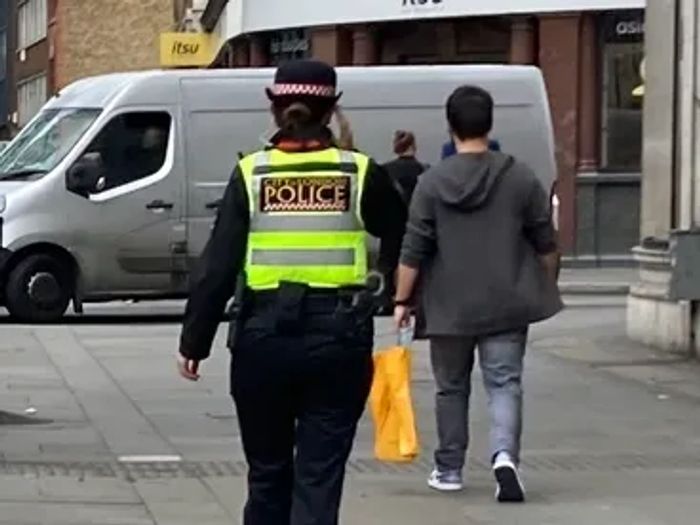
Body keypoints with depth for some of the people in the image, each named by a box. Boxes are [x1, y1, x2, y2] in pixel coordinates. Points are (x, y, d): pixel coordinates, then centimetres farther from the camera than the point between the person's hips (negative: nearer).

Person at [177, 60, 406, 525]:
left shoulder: (251, 174, -2)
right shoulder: (359, 172, -2)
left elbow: (216, 267, -4)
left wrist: (194, 341, 2)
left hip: (265, 335, 1)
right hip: (338, 336, -1)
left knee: (268, 472, 17)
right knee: (319, 477, 1)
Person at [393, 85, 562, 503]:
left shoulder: (432, 182, -5)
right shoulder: (521, 178, -2)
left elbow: (413, 252, -5)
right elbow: (546, 244, 5)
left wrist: (402, 301, 4)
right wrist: (546, 289, 20)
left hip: (450, 307, 0)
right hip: (506, 305, 0)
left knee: (452, 388, 14)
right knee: (505, 383, 1)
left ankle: (449, 470, 23)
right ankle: (505, 454, -22)